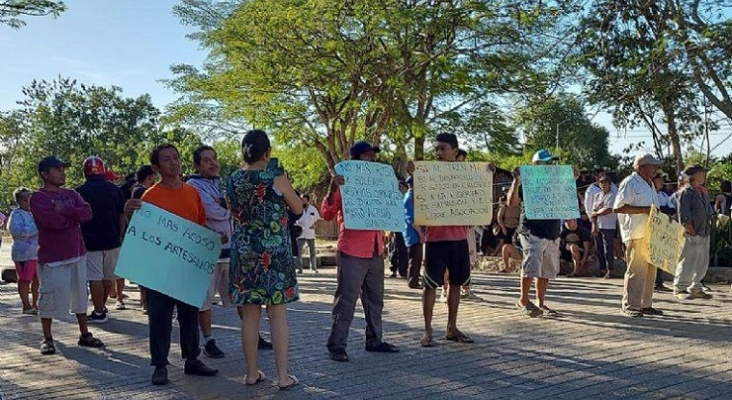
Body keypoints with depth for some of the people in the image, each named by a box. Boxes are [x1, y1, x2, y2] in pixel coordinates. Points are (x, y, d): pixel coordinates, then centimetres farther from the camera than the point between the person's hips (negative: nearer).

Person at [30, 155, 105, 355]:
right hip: (51, 257, -6)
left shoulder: (71, 194, 11)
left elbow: (87, 213, -5)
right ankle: (47, 338, 14)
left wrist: (65, 211, -17)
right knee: (49, 298, 1)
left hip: (77, 253, 6)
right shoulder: (38, 197, -7)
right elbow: (52, 220, -22)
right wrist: (74, 215, -8)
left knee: (80, 295, 12)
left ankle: (85, 334, 22)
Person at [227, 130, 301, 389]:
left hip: (244, 253, 4)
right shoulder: (276, 178, -9)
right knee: (278, 314, 2)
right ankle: (283, 376, 6)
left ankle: (251, 373, 17)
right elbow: (298, 209, 4)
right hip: (274, 253, -4)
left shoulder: (233, 181, 2)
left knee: (250, 313, 10)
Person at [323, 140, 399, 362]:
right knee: (346, 300, -5)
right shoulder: (344, 183, -5)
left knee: (375, 299, 13)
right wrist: (332, 189, -26)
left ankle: (374, 340, 24)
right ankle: (336, 345, 0)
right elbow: (327, 215, -12)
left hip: (376, 250, 7)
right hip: (352, 252, -7)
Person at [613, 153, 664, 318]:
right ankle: (630, 306, -2)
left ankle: (646, 305, 19)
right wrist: (644, 210, -19)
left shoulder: (649, 184, 20)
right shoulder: (630, 183, -8)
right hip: (636, 234, -9)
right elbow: (618, 207, -17)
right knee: (636, 270, -8)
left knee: (650, 270, 11)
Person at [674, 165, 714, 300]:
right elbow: (684, 215, -14)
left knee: (702, 264, 13)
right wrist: (691, 231, -16)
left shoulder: (703, 192, 17)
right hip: (691, 235, -9)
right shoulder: (686, 192, -9)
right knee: (688, 263, -6)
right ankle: (679, 289, 4)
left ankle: (695, 289, 24)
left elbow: (709, 210, 23)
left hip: (704, 234, 9)